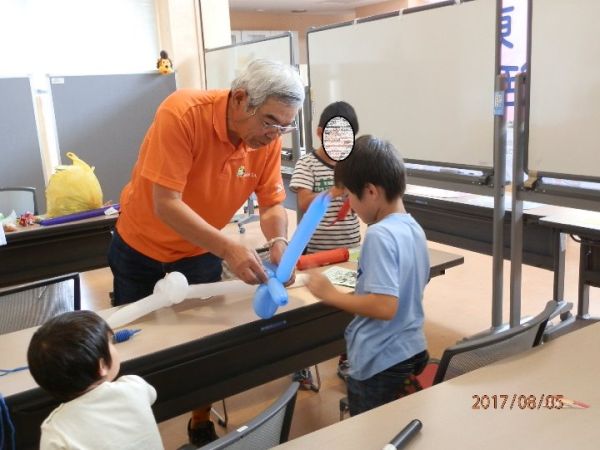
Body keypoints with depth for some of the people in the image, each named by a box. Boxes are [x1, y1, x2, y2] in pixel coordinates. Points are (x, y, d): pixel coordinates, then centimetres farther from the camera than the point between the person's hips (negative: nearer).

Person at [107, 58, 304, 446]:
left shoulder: (269, 137, -17)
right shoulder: (181, 113, -32)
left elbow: (272, 203, -11)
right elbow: (166, 204, -35)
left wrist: (279, 243, -33)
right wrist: (228, 248, -43)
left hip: (202, 253, 3)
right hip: (142, 250, -3)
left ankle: (202, 424, 34)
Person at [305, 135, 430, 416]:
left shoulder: (379, 235, -24)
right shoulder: (414, 228, 3)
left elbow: (384, 306, -29)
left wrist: (331, 295, -19)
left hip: (379, 363, -9)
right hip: (410, 352, 9)